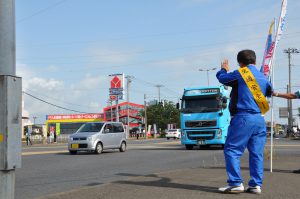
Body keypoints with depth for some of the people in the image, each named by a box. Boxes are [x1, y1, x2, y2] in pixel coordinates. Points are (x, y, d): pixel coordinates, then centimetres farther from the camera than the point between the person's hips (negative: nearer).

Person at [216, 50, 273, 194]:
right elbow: (270, 92, 31)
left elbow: (222, 78, 12)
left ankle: (236, 183, -7)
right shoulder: (263, 77, 13)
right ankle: (256, 184, 9)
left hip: (243, 118, -6)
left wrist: (223, 69, 35)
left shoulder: (240, 74, -4)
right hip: (260, 119, 6)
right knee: (257, 153, 8)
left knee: (231, 150, -2)